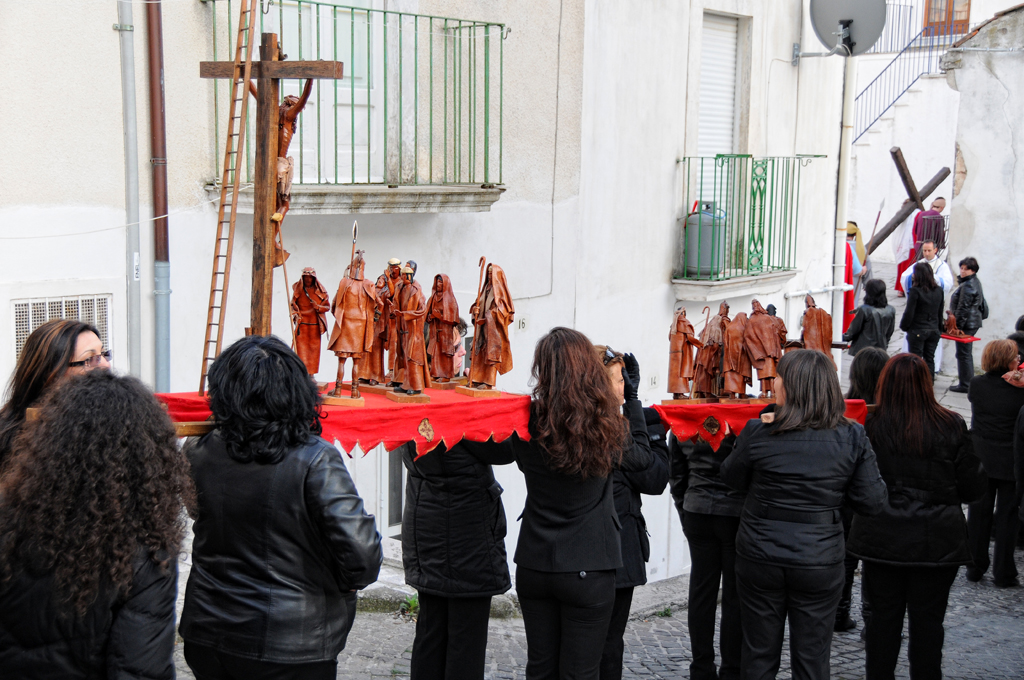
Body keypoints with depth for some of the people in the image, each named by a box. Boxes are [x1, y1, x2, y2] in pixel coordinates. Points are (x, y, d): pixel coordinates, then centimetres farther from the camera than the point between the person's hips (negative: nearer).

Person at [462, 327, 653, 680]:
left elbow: (489, 451, 10)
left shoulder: (526, 423, -9)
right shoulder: (608, 428, -11)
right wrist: (632, 399, 20)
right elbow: (643, 455, 9)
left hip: (534, 567, 2)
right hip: (588, 571, -2)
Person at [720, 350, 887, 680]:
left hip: (760, 559, 0)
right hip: (820, 562, 0)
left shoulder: (758, 433, -11)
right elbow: (872, 501, -5)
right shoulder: (852, 438, -9)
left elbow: (731, 477, 6)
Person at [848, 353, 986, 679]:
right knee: (928, 621, 8)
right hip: (937, 542, -1)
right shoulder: (951, 426, -9)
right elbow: (974, 488, -3)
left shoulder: (871, 425, -9)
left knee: (883, 616, 12)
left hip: (882, 538, 1)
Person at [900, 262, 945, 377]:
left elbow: (909, 313, -14)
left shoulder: (915, 291, -17)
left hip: (917, 331, -5)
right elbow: (940, 312, 10)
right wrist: (939, 328, 20)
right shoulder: (939, 290, 1)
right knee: (930, 358, 13)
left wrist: (904, 326, 1)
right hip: (934, 330, 5)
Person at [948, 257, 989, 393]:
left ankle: (965, 385, -2)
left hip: (967, 324, -11)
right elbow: (981, 304, 22)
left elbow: (963, 309, -20)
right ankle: (969, 381, 25)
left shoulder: (968, 286, -19)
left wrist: (957, 326, -17)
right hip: (974, 322, 11)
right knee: (967, 354, 18)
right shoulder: (976, 282, 14)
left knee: (963, 354, -5)